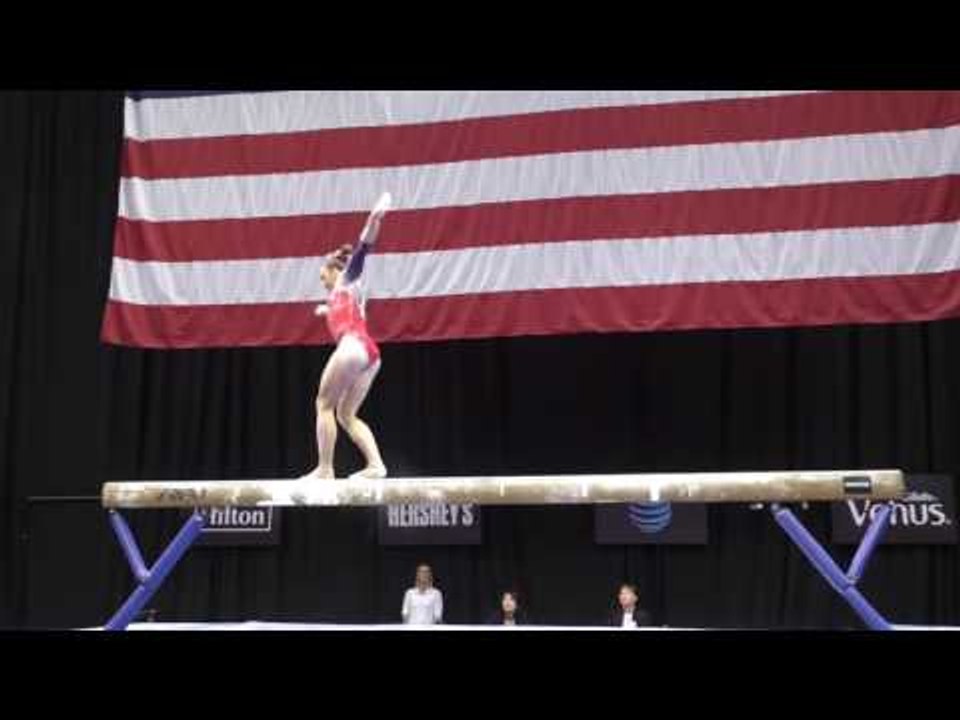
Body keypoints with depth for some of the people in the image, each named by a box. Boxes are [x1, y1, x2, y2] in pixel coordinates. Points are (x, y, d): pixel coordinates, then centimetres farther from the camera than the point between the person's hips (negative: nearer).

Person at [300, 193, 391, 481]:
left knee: (324, 404, -2)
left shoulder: (347, 279, 14)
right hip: (369, 352, 8)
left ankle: (324, 469, -6)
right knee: (346, 415, 8)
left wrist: (374, 218, -18)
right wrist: (327, 308, 83)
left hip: (354, 346, -8)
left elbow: (362, 249, -3)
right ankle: (375, 464, -7)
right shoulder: (343, 295, 35)